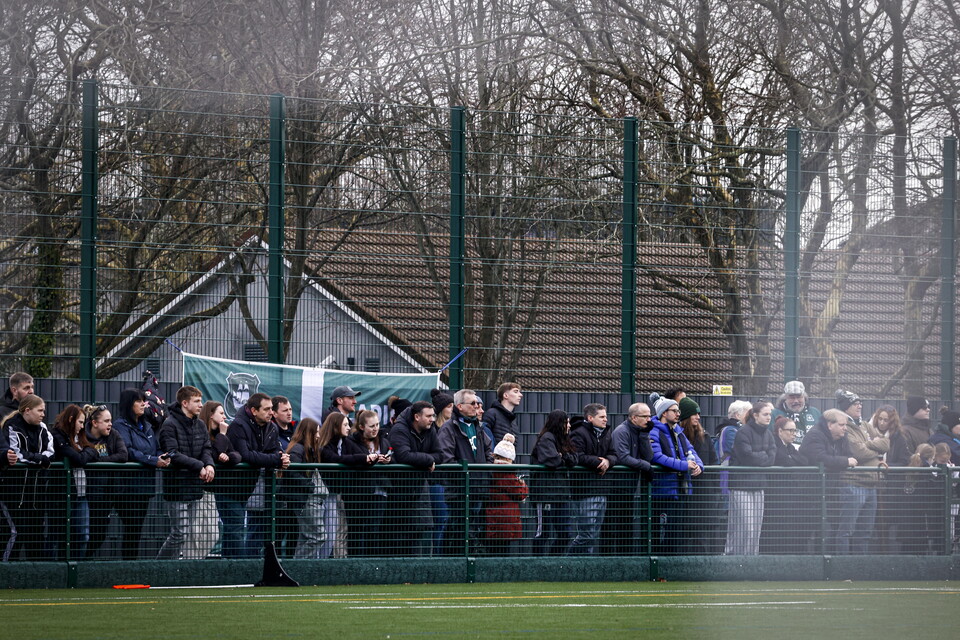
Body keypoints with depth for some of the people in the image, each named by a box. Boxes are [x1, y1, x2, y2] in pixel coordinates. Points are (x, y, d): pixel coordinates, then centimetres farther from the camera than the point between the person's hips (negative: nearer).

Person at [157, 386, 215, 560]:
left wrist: (209, 464, -13)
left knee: (185, 533, 10)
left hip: (194, 487, 8)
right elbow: (172, 454, -19)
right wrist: (199, 466, -19)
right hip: (177, 486, -8)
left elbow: (206, 449, 10)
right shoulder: (170, 425, -10)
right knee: (179, 534, -10)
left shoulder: (200, 425, 14)